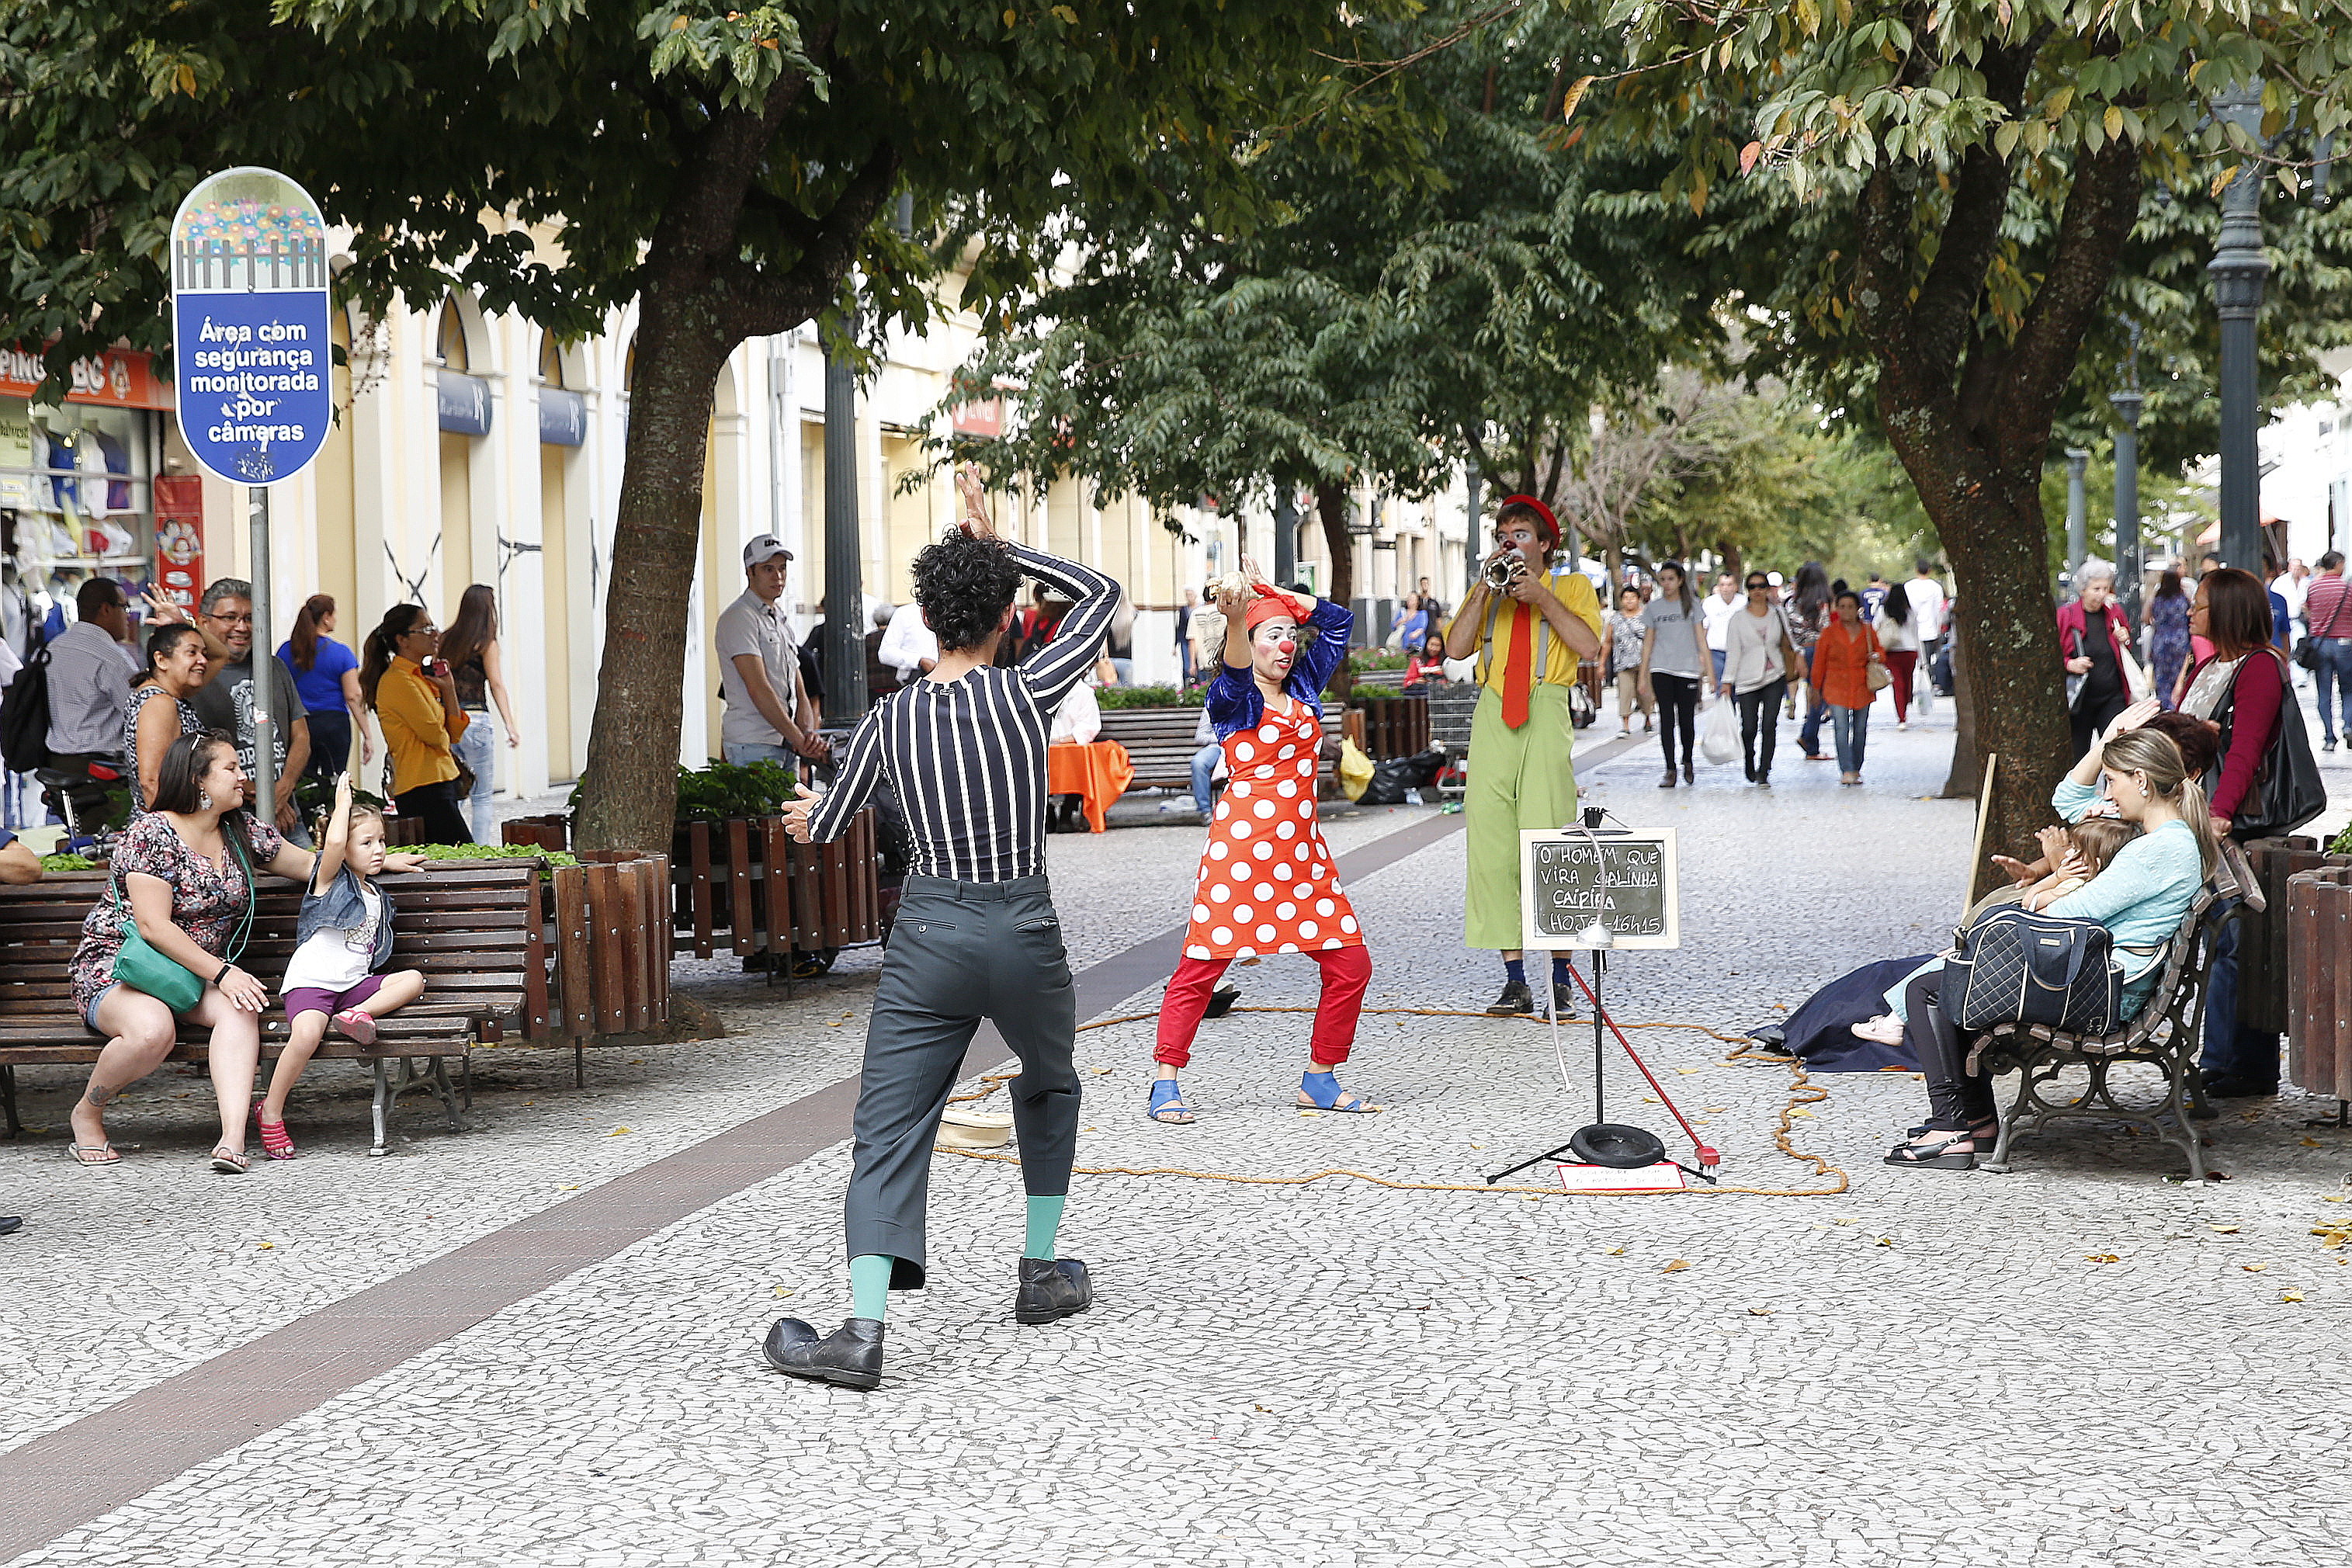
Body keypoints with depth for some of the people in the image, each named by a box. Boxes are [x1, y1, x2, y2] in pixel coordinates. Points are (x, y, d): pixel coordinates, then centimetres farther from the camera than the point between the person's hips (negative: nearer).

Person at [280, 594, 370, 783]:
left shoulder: (286, 650, 3)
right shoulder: (342, 654, -5)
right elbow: (353, 697, -9)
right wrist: (366, 736, -5)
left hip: (297, 724, 2)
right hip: (335, 723, -2)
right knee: (334, 780, 4)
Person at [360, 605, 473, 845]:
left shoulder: (422, 677, 18)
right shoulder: (397, 680, -11)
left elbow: (455, 733, 15)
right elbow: (435, 735, -16)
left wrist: (448, 690, 6)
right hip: (425, 789, -10)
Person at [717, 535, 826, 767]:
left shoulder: (782, 621, 22)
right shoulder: (739, 617, -6)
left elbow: (799, 692, 17)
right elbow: (757, 688, -15)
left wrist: (809, 734, -4)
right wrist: (798, 739, -17)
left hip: (787, 747, 8)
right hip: (753, 746, -8)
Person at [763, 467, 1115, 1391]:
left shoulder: (891, 720, 1)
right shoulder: (1027, 694, -6)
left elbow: (828, 826, 16)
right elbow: (1100, 594, 10)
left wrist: (806, 817, 39)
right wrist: (998, 544, 11)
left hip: (928, 934, 0)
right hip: (1024, 933, 0)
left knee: (888, 1131, -3)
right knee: (1048, 1087, 28)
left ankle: (864, 1328, -17)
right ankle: (1044, 1272, 32)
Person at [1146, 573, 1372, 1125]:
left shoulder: (1303, 688, 17)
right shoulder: (1233, 698, 0)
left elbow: (1338, 620, 23)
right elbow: (1235, 673, -25)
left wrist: (1277, 594, 13)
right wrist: (1236, 619, -45)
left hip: (1302, 848, 6)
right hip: (1243, 843, -6)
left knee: (1350, 965, 1)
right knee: (1202, 964, -5)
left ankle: (1320, 1080, 13)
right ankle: (1166, 1085, 0)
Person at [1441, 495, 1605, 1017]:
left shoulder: (1571, 586, 14)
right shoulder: (1487, 591, 23)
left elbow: (1589, 646, -4)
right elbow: (1456, 647, 6)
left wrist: (1542, 599, -7)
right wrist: (1483, 590, 0)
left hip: (1546, 717, -3)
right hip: (1493, 717, 3)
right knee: (1492, 845, -3)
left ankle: (1561, 978, -6)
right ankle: (1514, 979, 0)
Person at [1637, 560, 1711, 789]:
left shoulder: (1692, 604, 6)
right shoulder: (1652, 608, 9)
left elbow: (1701, 639, 5)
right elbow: (1648, 642, 11)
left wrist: (1709, 670, 0)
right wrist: (1643, 675, 7)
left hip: (1688, 669, -1)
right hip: (1661, 671, 1)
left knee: (1686, 720, 1)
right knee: (1666, 720, -6)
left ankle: (1688, 762, 25)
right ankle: (1670, 770, -3)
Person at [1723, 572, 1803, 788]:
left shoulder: (1778, 614, 7)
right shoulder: (1739, 619, 2)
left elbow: (1789, 640, 20)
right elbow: (1733, 653, 1)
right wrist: (1728, 682, -3)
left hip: (1775, 677, 1)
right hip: (1748, 679, -1)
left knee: (1770, 725, -10)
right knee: (1749, 728, -2)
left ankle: (1764, 774, -5)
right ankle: (1750, 765, 27)